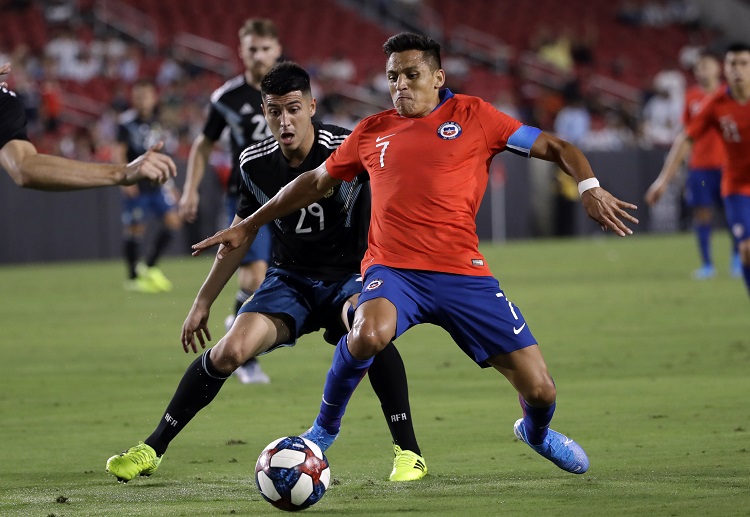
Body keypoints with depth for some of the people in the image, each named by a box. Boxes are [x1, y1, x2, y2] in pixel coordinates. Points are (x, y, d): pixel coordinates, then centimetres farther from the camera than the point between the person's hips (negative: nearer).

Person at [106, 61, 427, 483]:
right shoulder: (256, 163, -4)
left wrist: (365, 290, -31)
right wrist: (203, 302, 13)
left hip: (348, 275, -4)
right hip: (291, 278, 4)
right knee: (231, 350, -17)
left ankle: (408, 451, -23)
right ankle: (153, 448, -2)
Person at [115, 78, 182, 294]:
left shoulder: (157, 122, 11)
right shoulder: (127, 122, -6)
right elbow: (119, 152, -10)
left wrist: (168, 183, 20)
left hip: (157, 184, 6)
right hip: (136, 186, -6)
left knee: (173, 221, -4)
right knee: (135, 228, -2)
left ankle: (149, 267, 10)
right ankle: (133, 277, 12)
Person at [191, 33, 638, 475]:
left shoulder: (472, 116, 6)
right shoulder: (372, 131, 14)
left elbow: (555, 148, 7)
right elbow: (317, 181, 27)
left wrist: (589, 188, -12)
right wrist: (249, 225, 31)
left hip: (463, 273, 0)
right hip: (393, 271, 0)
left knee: (540, 389, -4)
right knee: (370, 333, -37)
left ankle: (536, 433, 36)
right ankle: (324, 429, -10)